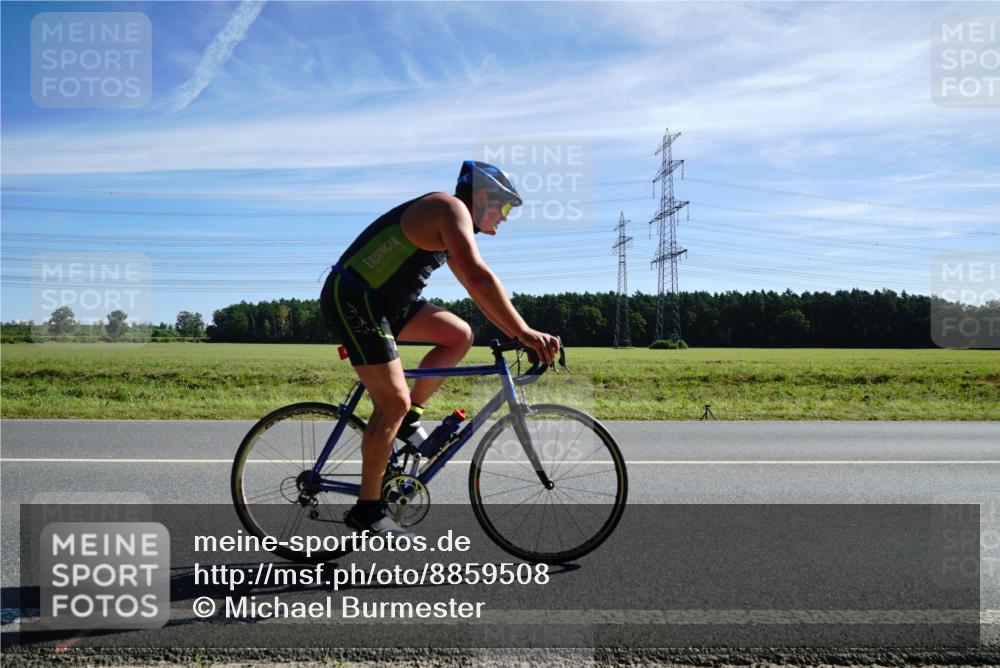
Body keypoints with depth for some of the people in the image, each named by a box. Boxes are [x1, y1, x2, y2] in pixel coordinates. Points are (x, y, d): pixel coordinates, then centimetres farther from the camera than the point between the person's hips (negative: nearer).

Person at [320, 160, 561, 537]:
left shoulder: (447, 231, 17)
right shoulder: (452, 209, -14)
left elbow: (478, 290, 20)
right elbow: (478, 277, -28)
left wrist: (516, 333, 13)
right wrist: (524, 332, -30)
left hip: (380, 301, 10)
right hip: (352, 300, -10)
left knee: (459, 336, 5)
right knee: (394, 403, -10)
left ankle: (409, 419, 11)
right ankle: (367, 509, 2)